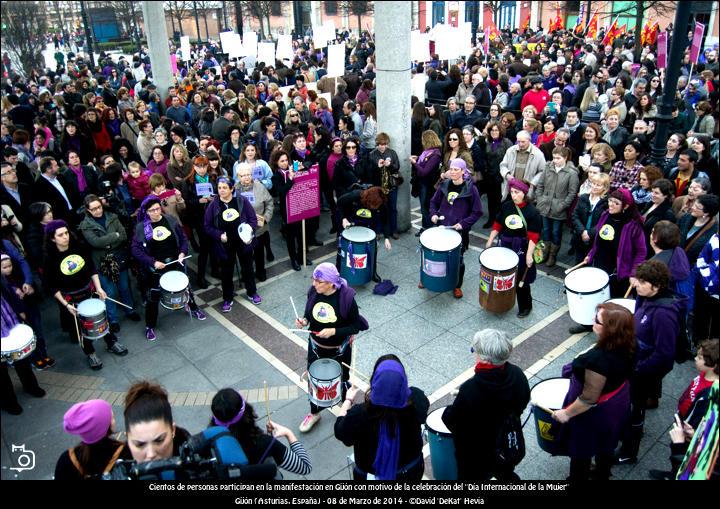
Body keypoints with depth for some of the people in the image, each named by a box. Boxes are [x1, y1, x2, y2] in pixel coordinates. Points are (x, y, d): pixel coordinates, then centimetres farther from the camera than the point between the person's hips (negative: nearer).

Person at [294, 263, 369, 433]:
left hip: (339, 350, -3)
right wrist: (304, 321, -17)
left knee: (342, 380, 21)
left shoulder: (345, 298, -26)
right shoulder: (313, 292, -14)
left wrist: (334, 331, -29)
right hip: (316, 347, 3)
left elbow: (356, 326, -19)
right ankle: (314, 413, 44)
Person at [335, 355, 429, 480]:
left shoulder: (360, 413, -33)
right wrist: (398, 387, 10)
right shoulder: (416, 399, -27)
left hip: (371, 475, -1)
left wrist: (348, 400, 2)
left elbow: (340, 432, -11)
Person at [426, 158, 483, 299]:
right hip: (441, 227, 3)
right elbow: (434, 202, 13)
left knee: (458, 259, 9)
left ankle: (457, 286, 28)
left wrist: (463, 223, -17)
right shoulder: (444, 185, -1)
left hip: (459, 231, -3)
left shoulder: (471, 189, -12)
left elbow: (477, 212, -8)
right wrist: (433, 214, -6)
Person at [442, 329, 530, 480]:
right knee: (507, 475, 33)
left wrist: (447, 413, -2)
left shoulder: (470, 389, -38)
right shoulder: (516, 374, -20)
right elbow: (523, 402, -1)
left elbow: (451, 421, -24)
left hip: (476, 458, -4)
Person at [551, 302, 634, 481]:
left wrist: (567, 413, -15)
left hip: (597, 412, -7)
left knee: (581, 449, 21)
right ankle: (602, 475, 57)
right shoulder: (625, 345, -18)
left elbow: (589, 399, -30)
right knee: (606, 445, 32)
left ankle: (579, 476, 46)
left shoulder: (598, 360, -42)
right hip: (617, 402, 8)